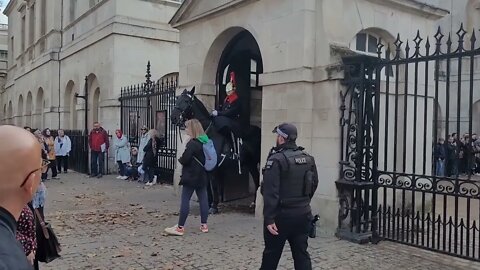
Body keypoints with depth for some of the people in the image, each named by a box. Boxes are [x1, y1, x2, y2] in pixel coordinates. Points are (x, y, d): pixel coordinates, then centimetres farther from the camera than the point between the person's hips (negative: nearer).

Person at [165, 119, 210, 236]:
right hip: (202, 176, 8)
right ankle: (204, 225, 15)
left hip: (191, 176, -8)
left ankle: (180, 227, 0)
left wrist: (180, 159, 1)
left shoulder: (192, 143, -18)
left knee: (185, 200, -3)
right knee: (203, 199, 9)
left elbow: (184, 160, -20)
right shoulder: (205, 142, 7)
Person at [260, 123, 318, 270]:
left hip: (281, 215, -6)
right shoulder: (308, 159, 6)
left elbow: (271, 192, -20)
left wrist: (269, 218, -20)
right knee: (301, 254, 10)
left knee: (272, 253, 10)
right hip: (303, 214, 6)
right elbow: (314, 184, 15)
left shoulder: (276, 159, -16)